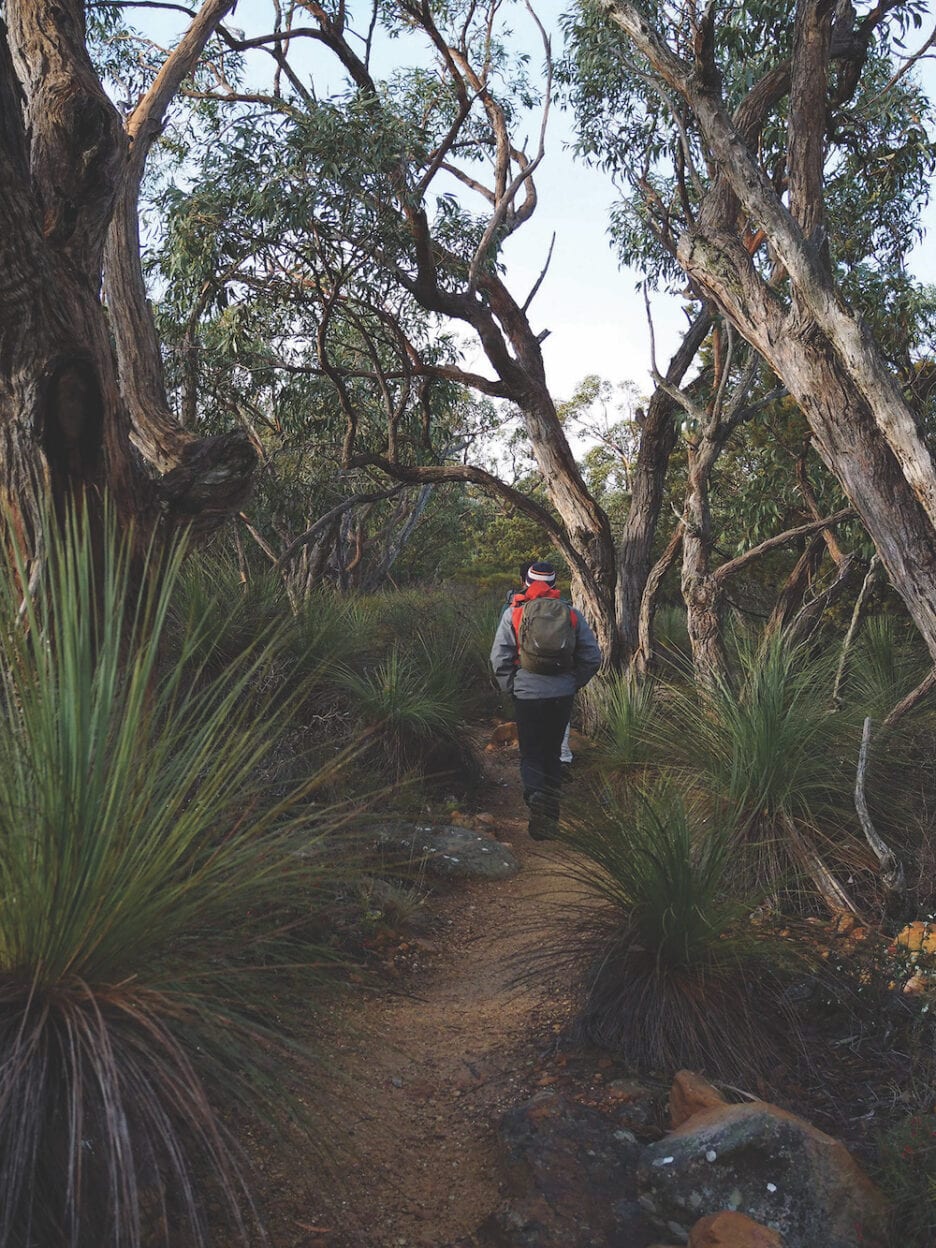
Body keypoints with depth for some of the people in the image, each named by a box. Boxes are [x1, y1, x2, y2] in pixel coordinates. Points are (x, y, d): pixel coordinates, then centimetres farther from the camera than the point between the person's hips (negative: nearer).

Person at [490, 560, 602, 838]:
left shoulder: (513, 613, -4)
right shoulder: (572, 615, 1)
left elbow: (499, 658, -6)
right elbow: (593, 657, 3)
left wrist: (510, 687, 8)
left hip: (527, 695, -2)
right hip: (562, 696, 2)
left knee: (531, 755, 9)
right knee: (553, 753, 18)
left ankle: (535, 794, -21)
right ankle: (551, 815, 22)